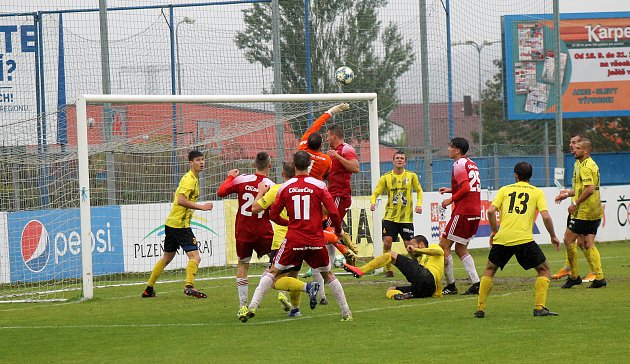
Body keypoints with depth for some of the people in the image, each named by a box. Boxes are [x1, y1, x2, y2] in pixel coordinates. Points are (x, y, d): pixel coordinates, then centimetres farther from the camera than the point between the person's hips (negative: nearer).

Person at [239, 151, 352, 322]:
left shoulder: (285, 187, 1)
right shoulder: (319, 185, -3)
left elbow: (273, 215, 6)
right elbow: (333, 212, -6)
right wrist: (338, 231, 12)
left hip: (294, 240, -1)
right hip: (316, 240, 1)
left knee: (272, 274, 7)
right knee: (328, 275, 18)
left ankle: (252, 306, -10)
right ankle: (346, 313, 16)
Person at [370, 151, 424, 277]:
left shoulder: (411, 176, 3)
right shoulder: (386, 177, 1)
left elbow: (419, 190, 16)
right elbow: (376, 193, 3)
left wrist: (419, 204, 0)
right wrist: (373, 202, -18)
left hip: (406, 218, 0)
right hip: (390, 216, 0)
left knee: (409, 245, -2)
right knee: (387, 242, -11)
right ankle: (388, 269, 2)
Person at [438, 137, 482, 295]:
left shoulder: (459, 165, -10)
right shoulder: (471, 164, 17)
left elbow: (466, 189, -20)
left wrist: (451, 200, -10)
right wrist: (451, 189, 22)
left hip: (463, 211, -9)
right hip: (475, 212, 9)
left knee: (444, 245, -2)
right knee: (460, 248, 15)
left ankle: (451, 285, -2)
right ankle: (476, 283, 4)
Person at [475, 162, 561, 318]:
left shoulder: (504, 190, 15)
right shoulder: (537, 192, 11)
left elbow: (491, 211, 4)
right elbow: (545, 216, -1)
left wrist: (494, 231, 18)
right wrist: (553, 236, 11)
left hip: (502, 239, 2)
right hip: (524, 239, -2)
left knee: (490, 269, 23)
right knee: (543, 269, 14)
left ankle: (480, 309, 17)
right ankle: (539, 308, 0)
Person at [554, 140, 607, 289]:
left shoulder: (585, 167, -16)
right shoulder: (591, 164, 16)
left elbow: (589, 189, -26)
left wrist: (575, 203, -19)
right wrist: (567, 194, 24)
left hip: (584, 213, -10)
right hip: (595, 212, 10)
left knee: (568, 240, 1)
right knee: (588, 245, 9)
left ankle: (574, 276, 5)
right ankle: (599, 278, 2)